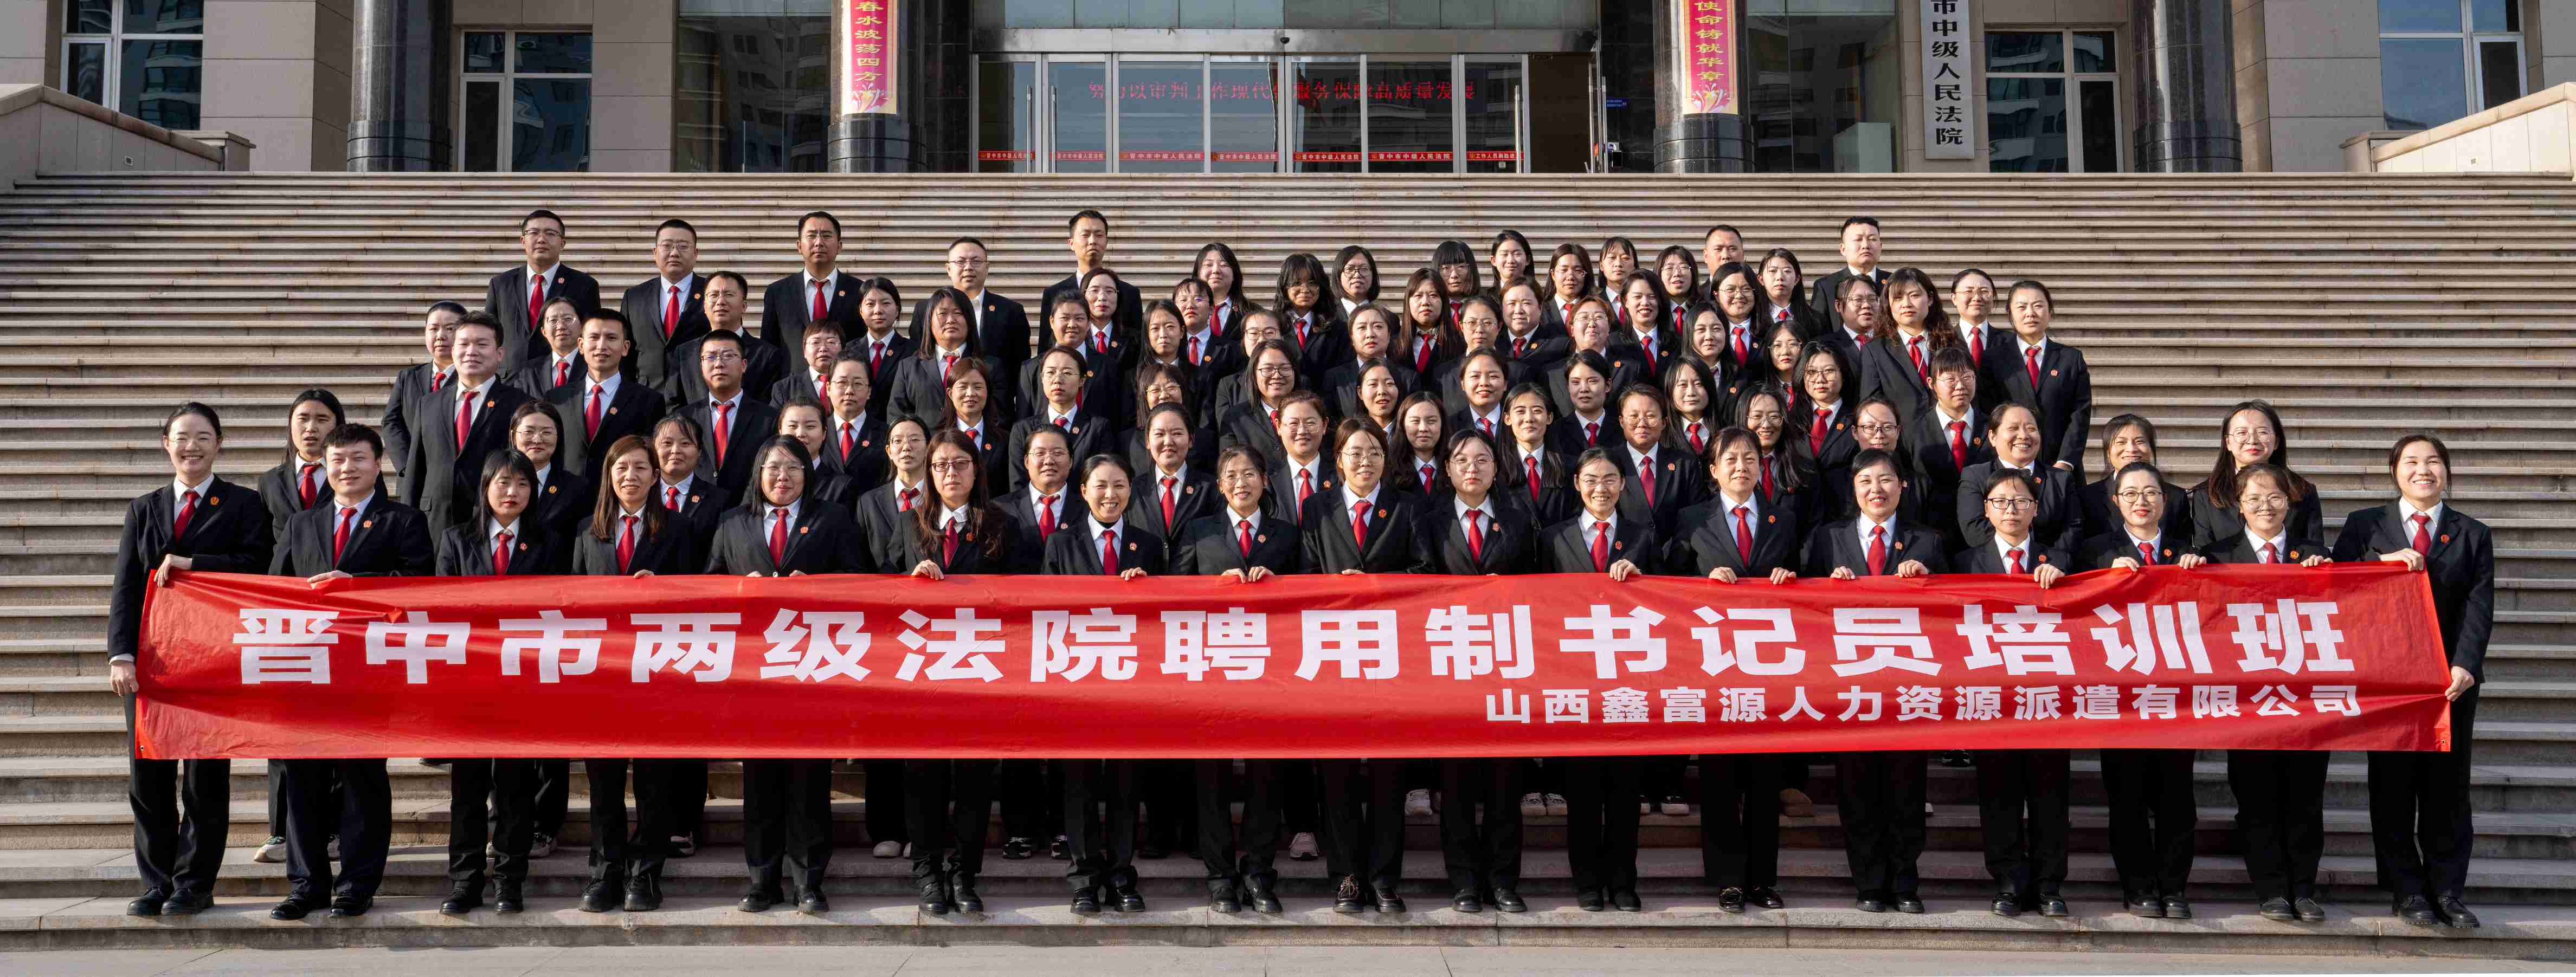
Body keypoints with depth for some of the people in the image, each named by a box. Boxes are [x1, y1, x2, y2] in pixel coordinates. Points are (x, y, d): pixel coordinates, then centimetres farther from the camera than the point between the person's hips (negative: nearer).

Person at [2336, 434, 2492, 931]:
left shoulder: (2473, 535, 8)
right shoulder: (2365, 526, 7)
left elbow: (2479, 608, -2)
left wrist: (2465, 666, -16)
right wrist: (2383, 562, -19)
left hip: (2452, 678, 1)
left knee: (2448, 786, 4)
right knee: (2393, 787, 2)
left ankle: (2448, 890, 11)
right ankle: (2407, 890, 10)